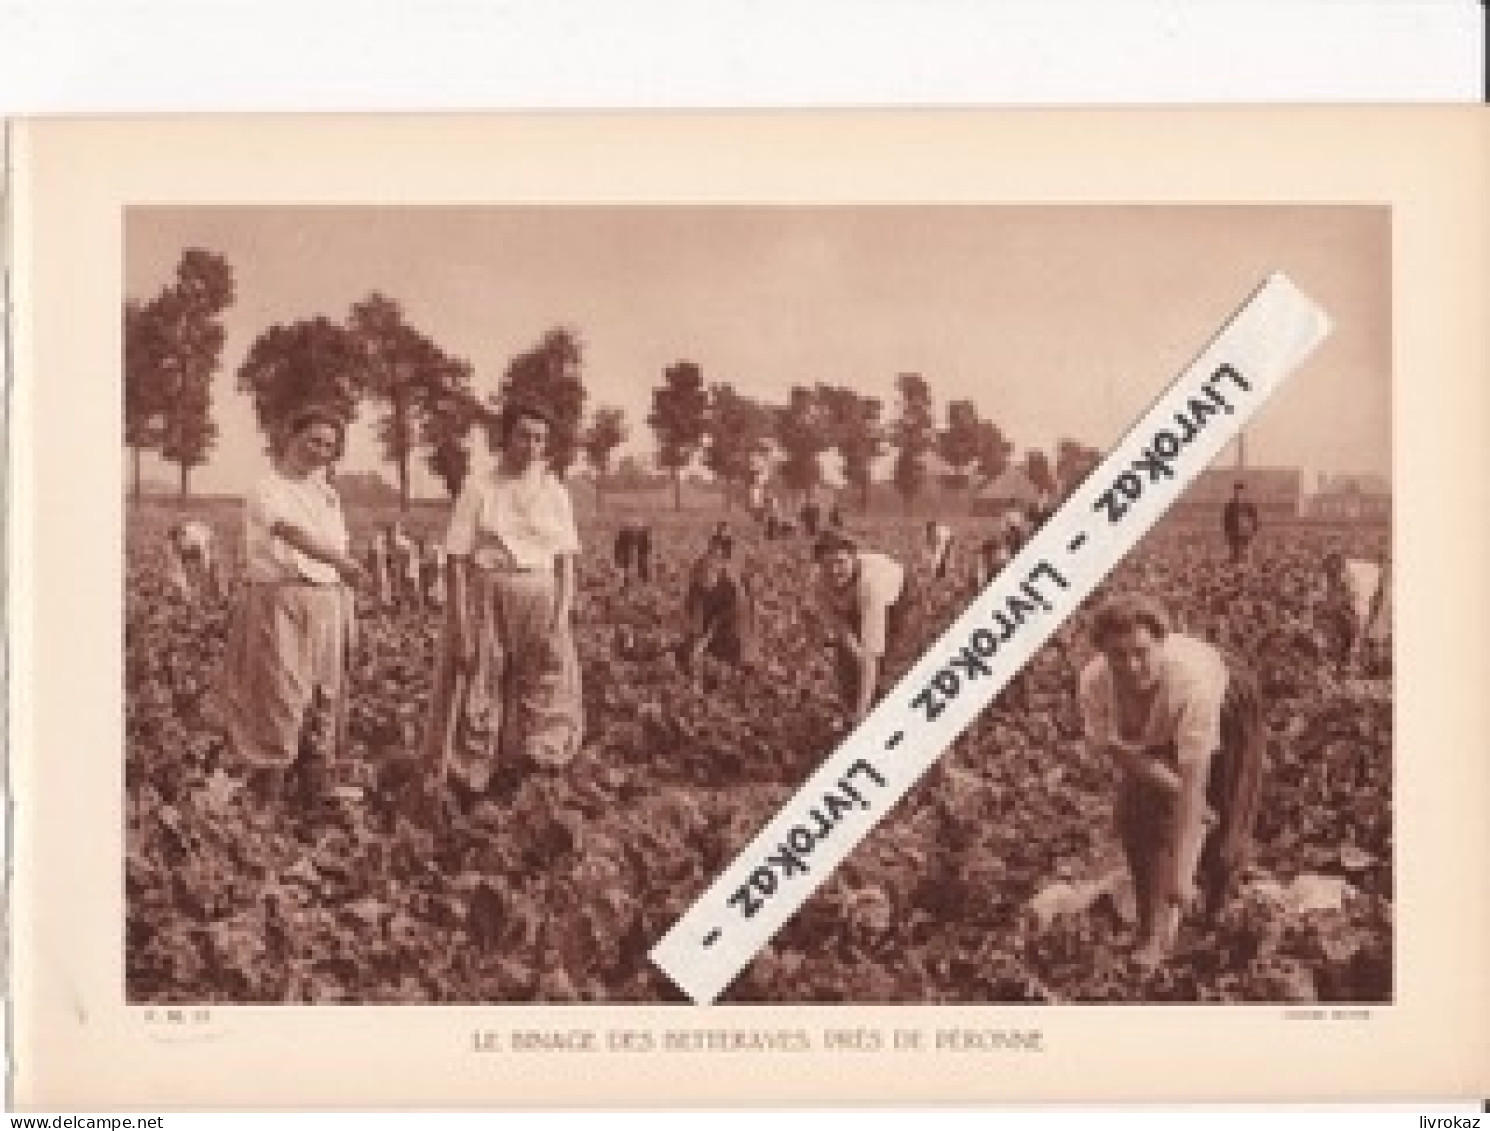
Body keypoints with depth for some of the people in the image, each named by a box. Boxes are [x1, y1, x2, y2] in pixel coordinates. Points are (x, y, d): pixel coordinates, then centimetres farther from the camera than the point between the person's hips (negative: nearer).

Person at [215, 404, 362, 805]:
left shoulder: (327, 494, 16)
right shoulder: (268, 490, -8)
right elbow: (291, 533, -27)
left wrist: (348, 616, 13)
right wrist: (340, 561, -43)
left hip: (328, 606, 7)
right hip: (279, 602, -7)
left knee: (323, 698, 7)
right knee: (280, 697, -10)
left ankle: (312, 786, 15)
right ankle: (269, 793, -7)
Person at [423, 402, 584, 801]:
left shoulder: (553, 491, 6)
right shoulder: (479, 488, -3)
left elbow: (566, 559, 5)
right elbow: (458, 559, -6)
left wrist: (561, 614, -7)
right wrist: (461, 623, -12)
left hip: (540, 599, 3)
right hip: (486, 597, -3)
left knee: (541, 697, 2)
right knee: (478, 695, 2)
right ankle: (469, 793, 11)